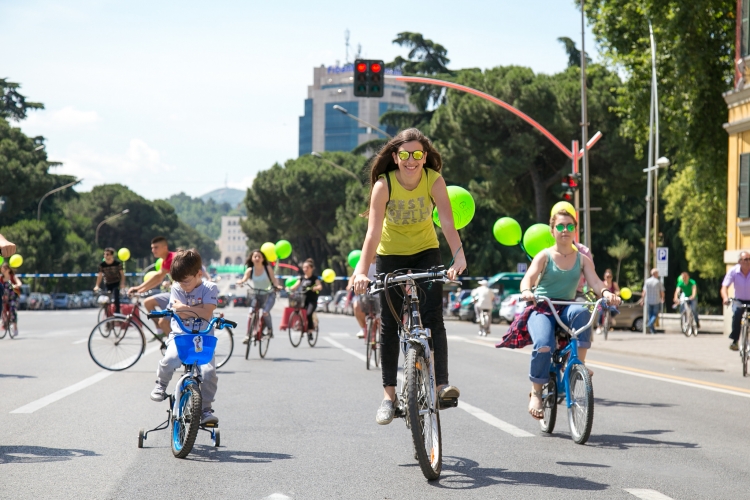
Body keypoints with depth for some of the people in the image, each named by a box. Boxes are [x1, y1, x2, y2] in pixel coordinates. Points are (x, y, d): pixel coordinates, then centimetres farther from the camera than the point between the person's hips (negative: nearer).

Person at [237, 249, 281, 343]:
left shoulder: (268, 268, -7)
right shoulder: (250, 270, -4)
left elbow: (274, 280, -11)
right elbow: (244, 279, -17)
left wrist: (277, 286, -32)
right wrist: (240, 282, -40)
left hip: (268, 294, -2)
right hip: (256, 294, 2)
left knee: (265, 312, -25)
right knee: (251, 313, -18)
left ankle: (270, 330, 0)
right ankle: (248, 335, -10)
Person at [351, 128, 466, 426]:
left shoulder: (434, 180, -21)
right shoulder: (384, 184, -23)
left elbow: (447, 221, -32)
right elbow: (374, 231, -32)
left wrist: (459, 257, -48)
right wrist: (362, 270, -45)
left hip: (425, 251, 0)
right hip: (390, 255, 0)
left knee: (433, 317, -14)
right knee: (389, 324, 0)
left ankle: (441, 383, -16)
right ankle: (389, 394, 5)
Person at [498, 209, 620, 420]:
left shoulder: (582, 259, 9)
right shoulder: (544, 256, 1)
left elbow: (594, 281, -6)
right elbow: (528, 277, -15)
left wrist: (606, 293, -30)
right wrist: (526, 291, -39)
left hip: (566, 309, 2)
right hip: (541, 309, -2)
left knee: (582, 312, -36)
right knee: (544, 346, -32)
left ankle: (579, 363, -28)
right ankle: (536, 393, -12)